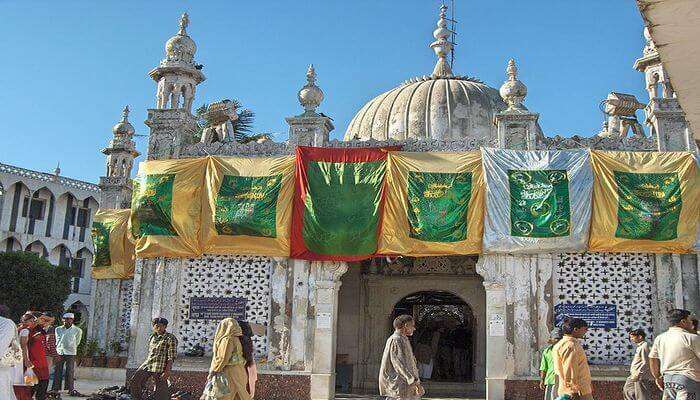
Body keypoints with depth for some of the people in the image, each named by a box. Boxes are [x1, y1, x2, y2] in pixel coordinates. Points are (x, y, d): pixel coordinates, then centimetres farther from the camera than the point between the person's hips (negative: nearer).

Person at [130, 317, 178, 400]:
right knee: (135, 381, -3)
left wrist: (167, 371, -18)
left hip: (161, 366, -7)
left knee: (161, 389, -6)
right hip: (147, 364, 7)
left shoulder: (170, 338, -4)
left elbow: (171, 356, -10)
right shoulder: (152, 337, 18)